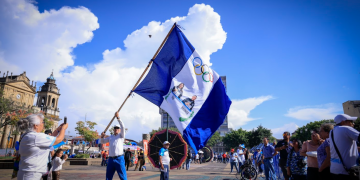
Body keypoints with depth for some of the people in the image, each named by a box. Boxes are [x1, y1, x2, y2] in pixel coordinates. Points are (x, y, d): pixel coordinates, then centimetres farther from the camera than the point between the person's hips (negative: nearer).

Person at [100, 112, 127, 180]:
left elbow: (123, 127, -11)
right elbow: (102, 142, 26)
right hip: (111, 159, 5)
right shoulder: (110, 137, 20)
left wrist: (118, 117, -19)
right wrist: (102, 136, 3)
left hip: (119, 159, -5)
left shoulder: (121, 136, 5)